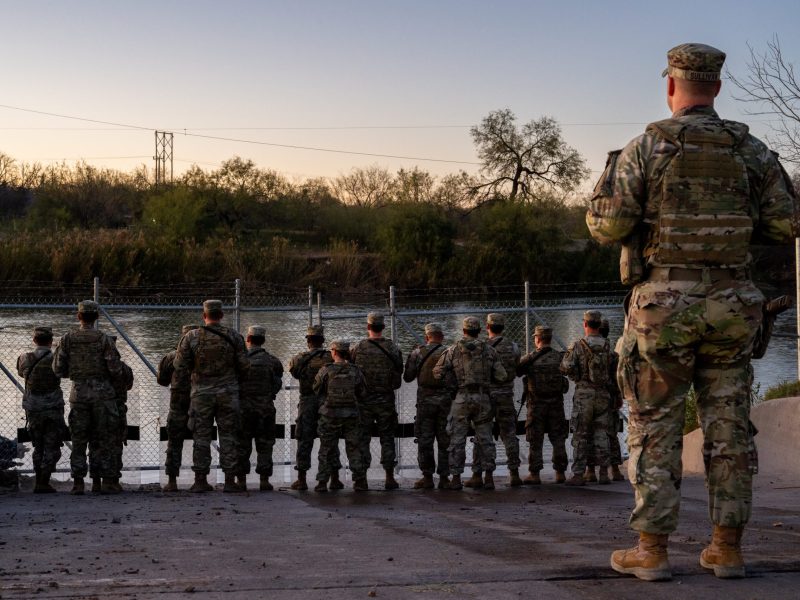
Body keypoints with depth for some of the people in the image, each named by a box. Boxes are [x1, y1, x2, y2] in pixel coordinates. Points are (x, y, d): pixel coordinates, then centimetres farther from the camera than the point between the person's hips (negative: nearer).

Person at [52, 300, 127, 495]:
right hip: (102, 392, -2)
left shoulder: (67, 339, -1)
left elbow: (58, 369, 1)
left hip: (78, 392, 2)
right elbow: (116, 369, -10)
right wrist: (116, 377, 12)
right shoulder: (104, 339, -7)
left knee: (78, 440, 8)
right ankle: (108, 482, 3)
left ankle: (78, 482, 5)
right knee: (105, 440, 4)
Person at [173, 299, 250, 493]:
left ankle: (200, 480, 5)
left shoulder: (191, 337, -3)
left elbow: (180, 368, -2)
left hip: (201, 393, 0)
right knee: (228, 436, 4)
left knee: (202, 437, 6)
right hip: (228, 393, 0)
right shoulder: (234, 336, -2)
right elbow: (244, 366, 0)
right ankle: (230, 481, 2)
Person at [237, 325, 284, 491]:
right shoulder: (272, 361, 0)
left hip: (243, 407, 0)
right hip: (266, 407, 0)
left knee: (242, 446, 6)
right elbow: (277, 385, 5)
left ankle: (241, 480, 4)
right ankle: (264, 480, -1)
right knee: (264, 445, 4)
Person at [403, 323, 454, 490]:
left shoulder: (418, 353, -1)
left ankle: (427, 477, 4)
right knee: (445, 440, 5)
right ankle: (444, 477, 5)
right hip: (446, 400, 1)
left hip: (425, 400, -1)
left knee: (424, 440, 5)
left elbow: (407, 377, 5)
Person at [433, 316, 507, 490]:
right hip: (483, 398, 2)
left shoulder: (453, 350, 0)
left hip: (462, 398, -2)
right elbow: (502, 376, 1)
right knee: (485, 438, 8)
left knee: (457, 439, 3)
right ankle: (488, 477, 7)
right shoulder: (489, 351, 4)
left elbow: (437, 372, -1)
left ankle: (456, 478, 2)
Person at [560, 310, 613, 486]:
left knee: (580, 436, 1)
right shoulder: (607, 346, 2)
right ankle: (604, 473, 7)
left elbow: (566, 368, -13)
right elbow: (614, 371, 5)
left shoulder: (578, 346, -8)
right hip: (603, 394, 3)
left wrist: (577, 377, 7)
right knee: (601, 434, 9)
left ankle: (578, 475, -1)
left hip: (584, 394, -3)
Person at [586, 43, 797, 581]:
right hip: (730, 304, 3)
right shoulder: (751, 150, 4)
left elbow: (608, 225, -10)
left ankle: (652, 550, 2)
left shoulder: (646, 147, -6)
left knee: (655, 427, 3)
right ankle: (728, 548, 10)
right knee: (728, 426, 8)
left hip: (664, 303, -3)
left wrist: (612, 176, 10)